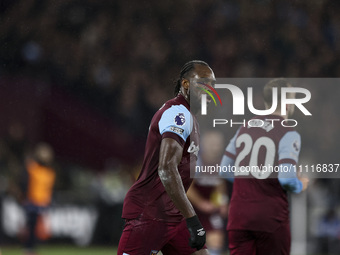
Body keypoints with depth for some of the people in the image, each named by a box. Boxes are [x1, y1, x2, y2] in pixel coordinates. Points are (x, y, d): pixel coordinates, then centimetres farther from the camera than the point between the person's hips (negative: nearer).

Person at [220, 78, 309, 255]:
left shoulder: (244, 128, 10)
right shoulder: (288, 135, -10)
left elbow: (225, 170, 14)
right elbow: (287, 178, -20)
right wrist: (300, 186, 2)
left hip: (238, 214, 5)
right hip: (271, 217, -4)